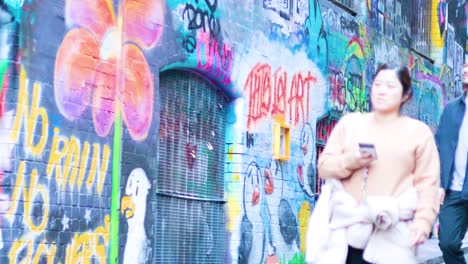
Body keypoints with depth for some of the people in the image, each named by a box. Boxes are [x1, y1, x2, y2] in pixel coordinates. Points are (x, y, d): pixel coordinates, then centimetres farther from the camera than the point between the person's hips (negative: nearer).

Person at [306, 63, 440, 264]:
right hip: (347, 229, 2)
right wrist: (349, 162, -11)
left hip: (392, 234, -1)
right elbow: (324, 166, 9)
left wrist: (423, 221, -12)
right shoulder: (350, 122, 12)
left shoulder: (419, 131, 7)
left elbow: (427, 183, 1)